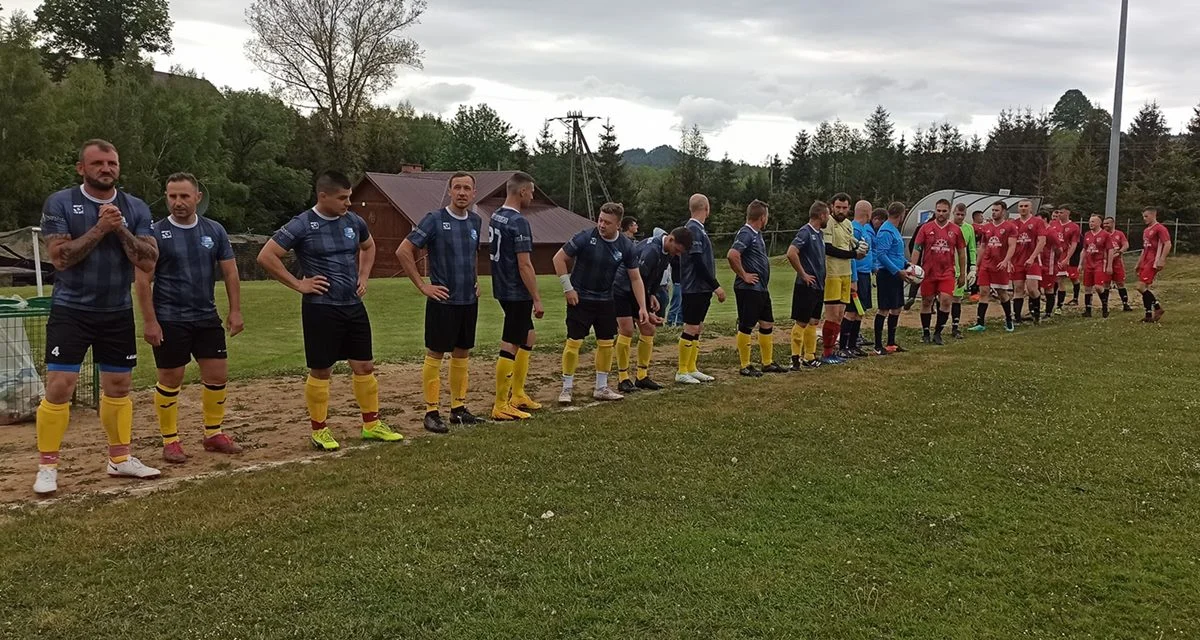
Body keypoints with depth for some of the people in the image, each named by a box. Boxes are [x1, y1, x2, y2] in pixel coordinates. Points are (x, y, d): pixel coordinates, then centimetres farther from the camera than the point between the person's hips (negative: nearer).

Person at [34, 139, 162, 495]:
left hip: (118, 313, 4)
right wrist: (100, 229, -21)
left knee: (119, 386, 10)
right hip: (71, 311, -3)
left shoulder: (136, 209, 2)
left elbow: (148, 262, -7)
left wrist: (121, 229, -17)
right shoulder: (60, 203, -6)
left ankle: (120, 459, 23)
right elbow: (60, 257, -16)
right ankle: (47, 467, 2)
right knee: (59, 387, -9)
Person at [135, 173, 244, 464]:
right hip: (170, 321, -4)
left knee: (217, 376, 5)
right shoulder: (156, 233, -7)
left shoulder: (214, 230, 4)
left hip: (207, 318, 4)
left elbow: (230, 272, 7)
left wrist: (235, 311, 0)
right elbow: (143, 280, -8)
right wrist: (149, 321, -13)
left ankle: (213, 434, 21)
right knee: (170, 381, 2)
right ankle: (170, 441, 14)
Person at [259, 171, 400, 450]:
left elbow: (368, 246, 26)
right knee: (321, 371, 3)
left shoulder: (353, 221, 5)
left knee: (365, 366, 9)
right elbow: (266, 256, -13)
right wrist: (298, 284, -12)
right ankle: (319, 430, 16)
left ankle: (372, 424, 21)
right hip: (321, 308, -6)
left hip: (354, 305, 6)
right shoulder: (302, 225, -12)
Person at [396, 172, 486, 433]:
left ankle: (459, 408, 21)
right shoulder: (434, 219, -10)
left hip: (469, 301, 6)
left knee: (462, 353, 12)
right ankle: (432, 412, 5)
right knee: (435, 354, -1)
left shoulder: (476, 221, 9)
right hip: (443, 301, -6)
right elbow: (403, 251, -11)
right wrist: (423, 285, -12)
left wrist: (475, 280, 14)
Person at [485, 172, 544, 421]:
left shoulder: (495, 217, 10)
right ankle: (501, 406, 1)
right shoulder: (518, 222, -19)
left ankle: (517, 394, 26)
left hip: (503, 289, 10)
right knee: (510, 346, -4)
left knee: (528, 338, 21)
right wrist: (537, 299, -16)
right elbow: (525, 265, -21)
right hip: (517, 293, -10)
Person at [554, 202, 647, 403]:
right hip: (580, 299, -4)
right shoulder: (586, 237, -16)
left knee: (606, 343, 7)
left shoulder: (626, 246, -6)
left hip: (605, 301, 4)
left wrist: (642, 307, -4)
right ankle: (567, 388, 3)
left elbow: (635, 278, 1)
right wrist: (567, 287, -12)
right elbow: (559, 258, -9)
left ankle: (601, 388, 20)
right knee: (574, 342, -7)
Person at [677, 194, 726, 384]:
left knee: (697, 328, 12)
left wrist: (713, 286, 17)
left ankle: (692, 369, 18)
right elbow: (698, 262, -21)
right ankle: (682, 372, -1)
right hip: (695, 288, -10)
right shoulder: (693, 229, -16)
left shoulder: (698, 229, 15)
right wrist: (716, 286, -17)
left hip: (702, 289, 10)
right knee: (691, 329, -6)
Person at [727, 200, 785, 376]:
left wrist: (763, 280, 17)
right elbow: (732, 255, -30)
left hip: (762, 288, 10)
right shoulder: (745, 234, -16)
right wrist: (743, 275, -20)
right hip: (748, 289, -10)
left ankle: (767, 363, 23)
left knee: (767, 324, 14)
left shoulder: (757, 234, 15)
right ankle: (745, 366, 5)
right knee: (746, 327, -2)